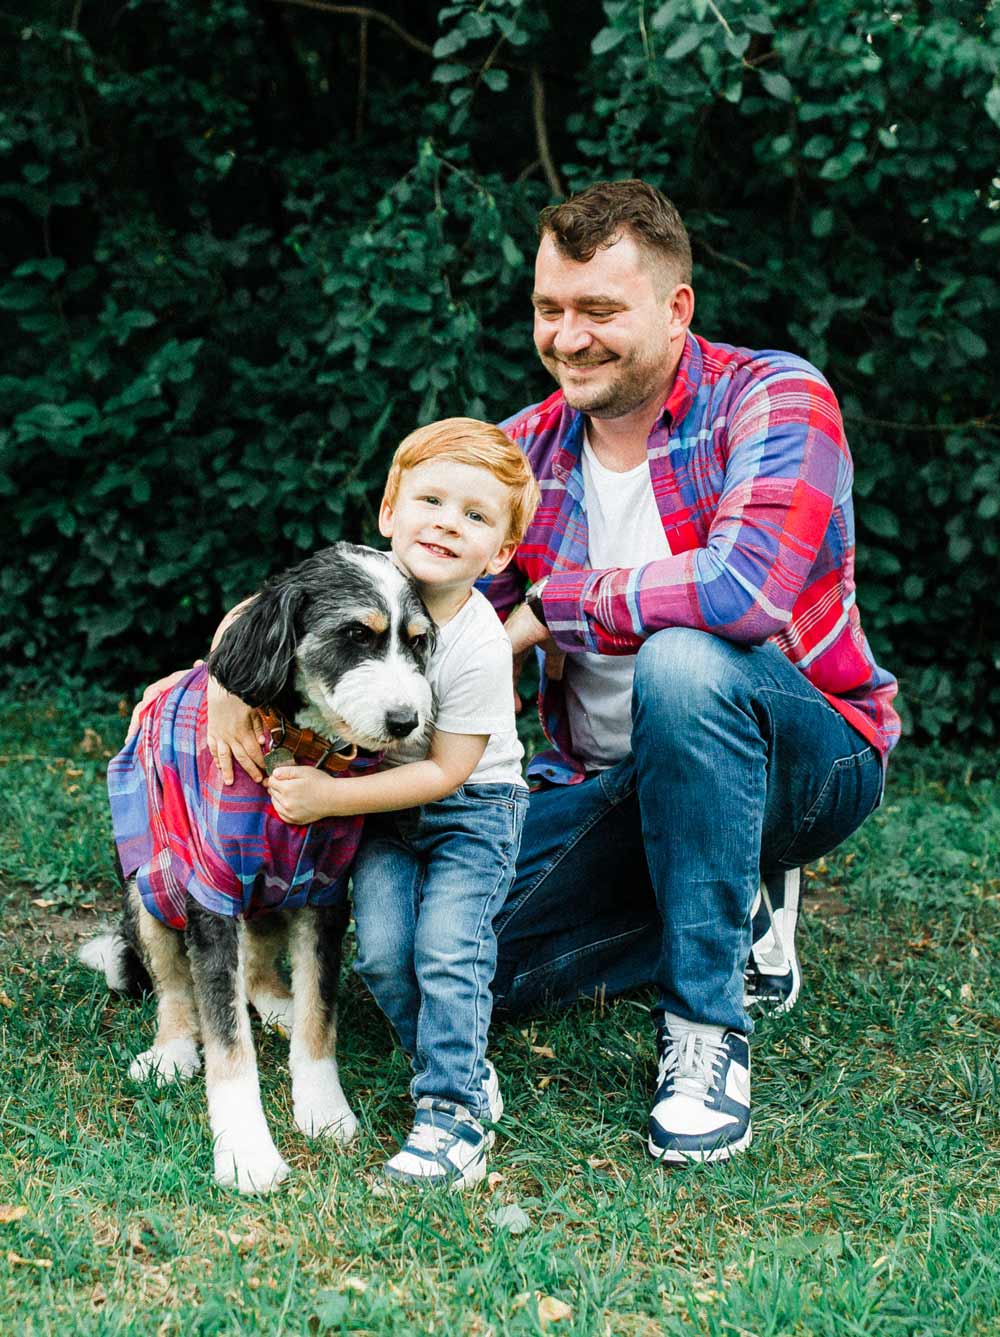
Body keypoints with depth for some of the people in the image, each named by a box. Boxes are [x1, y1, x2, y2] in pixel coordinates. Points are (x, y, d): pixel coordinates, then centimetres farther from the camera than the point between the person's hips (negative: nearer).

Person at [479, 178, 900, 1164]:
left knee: (681, 660, -38)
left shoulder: (773, 399, -15)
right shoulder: (523, 452, 2)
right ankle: (736, 914, 10)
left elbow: (749, 587, -33)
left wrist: (551, 605, -21)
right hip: (605, 782, 6)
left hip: (804, 760, -5)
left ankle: (707, 1023, -22)